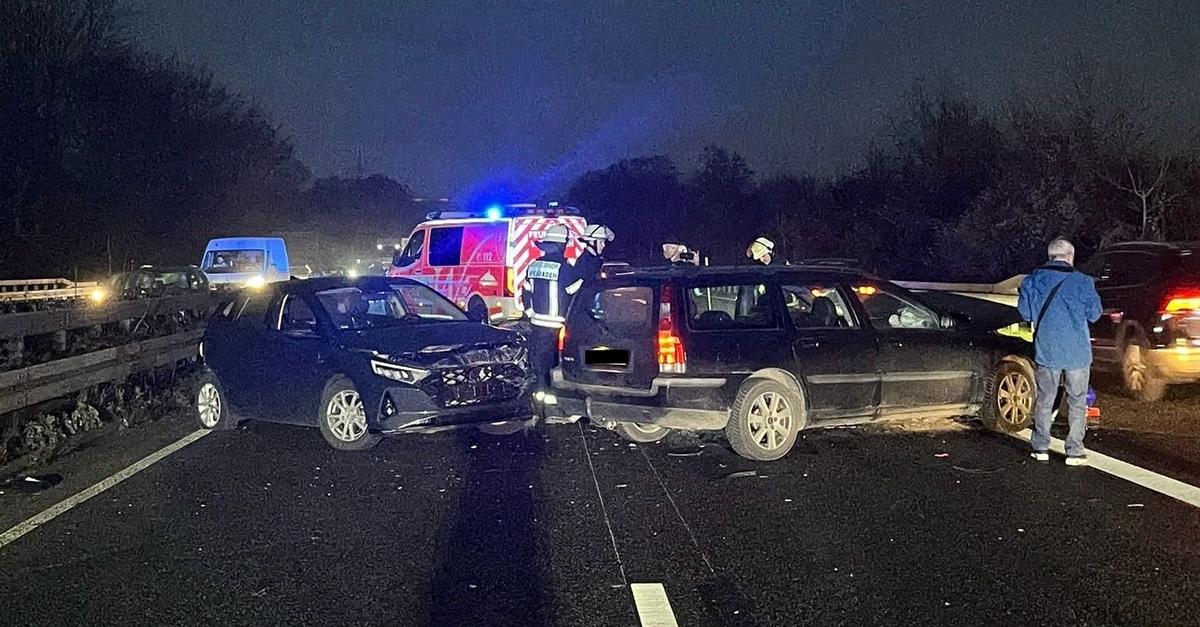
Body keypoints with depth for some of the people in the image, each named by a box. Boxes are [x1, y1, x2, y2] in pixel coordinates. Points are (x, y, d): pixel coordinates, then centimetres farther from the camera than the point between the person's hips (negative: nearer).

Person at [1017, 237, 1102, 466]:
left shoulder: (1033, 279, -2)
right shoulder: (1082, 282, -9)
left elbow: (1024, 311, 5)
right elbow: (1094, 314, 0)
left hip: (1046, 351, 2)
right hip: (1077, 352, -2)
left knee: (1044, 400, 13)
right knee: (1077, 402, 7)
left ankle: (1040, 448, 15)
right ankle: (1074, 452, 7)